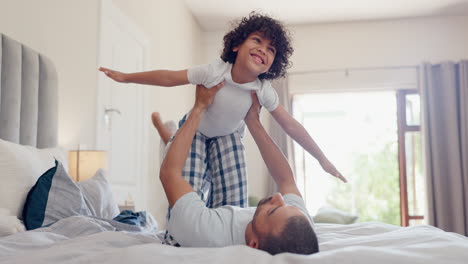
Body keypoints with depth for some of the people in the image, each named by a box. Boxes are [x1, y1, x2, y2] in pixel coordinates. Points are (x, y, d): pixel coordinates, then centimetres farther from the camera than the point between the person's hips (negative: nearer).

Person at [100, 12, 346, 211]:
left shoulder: (264, 91, -23)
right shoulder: (214, 72, -31)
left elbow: (291, 126, -15)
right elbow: (169, 78, -21)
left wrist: (323, 159, -11)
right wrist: (125, 77, -16)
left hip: (228, 136, 2)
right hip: (194, 131, -2)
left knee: (233, 204, -12)